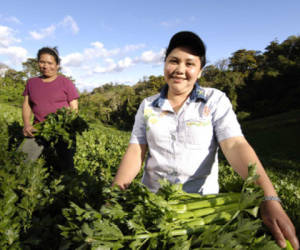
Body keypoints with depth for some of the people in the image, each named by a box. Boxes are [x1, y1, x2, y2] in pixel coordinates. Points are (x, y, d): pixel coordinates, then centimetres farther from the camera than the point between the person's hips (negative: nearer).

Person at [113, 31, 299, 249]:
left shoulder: (215, 101, -6)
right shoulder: (147, 106, 1)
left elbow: (236, 146, -17)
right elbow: (135, 152, -3)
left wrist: (270, 199, -29)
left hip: (203, 199, -1)